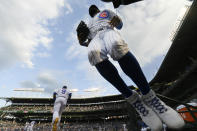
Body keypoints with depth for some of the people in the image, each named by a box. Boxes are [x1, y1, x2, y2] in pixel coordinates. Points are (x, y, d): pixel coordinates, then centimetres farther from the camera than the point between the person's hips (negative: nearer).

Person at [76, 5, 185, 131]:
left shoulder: (105, 12, 37)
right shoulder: (89, 25, 42)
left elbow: (120, 25, 21)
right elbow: (88, 43, 29)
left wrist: (117, 20, -3)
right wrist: (81, 40, 7)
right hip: (96, 38, 2)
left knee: (116, 45, -41)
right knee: (93, 53, -38)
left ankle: (148, 95, -31)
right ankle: (131, 98, -32)